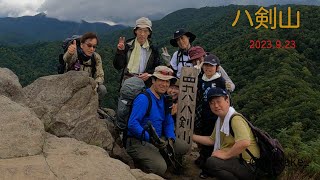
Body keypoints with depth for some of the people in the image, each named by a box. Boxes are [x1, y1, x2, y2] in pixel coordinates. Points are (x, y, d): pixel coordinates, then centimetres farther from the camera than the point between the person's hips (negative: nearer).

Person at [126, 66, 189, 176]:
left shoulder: (164, 99, 9)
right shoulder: (144, 99, -18)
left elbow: (169, 122, 16)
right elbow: (132, 124, -27)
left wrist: (170, 140, -2)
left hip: (157, 139, 9)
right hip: (138, 141, -9)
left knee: (183, 147, 8)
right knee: (160, 168, -26)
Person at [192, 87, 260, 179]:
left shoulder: (235, 118, -18)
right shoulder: (219, 120, 12)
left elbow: (244, 142, -34)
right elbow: (212, 140, 20)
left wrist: (225, 154, -23)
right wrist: (191, 136, 13)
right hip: (235, 160, 10)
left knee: (211, 162, -28)